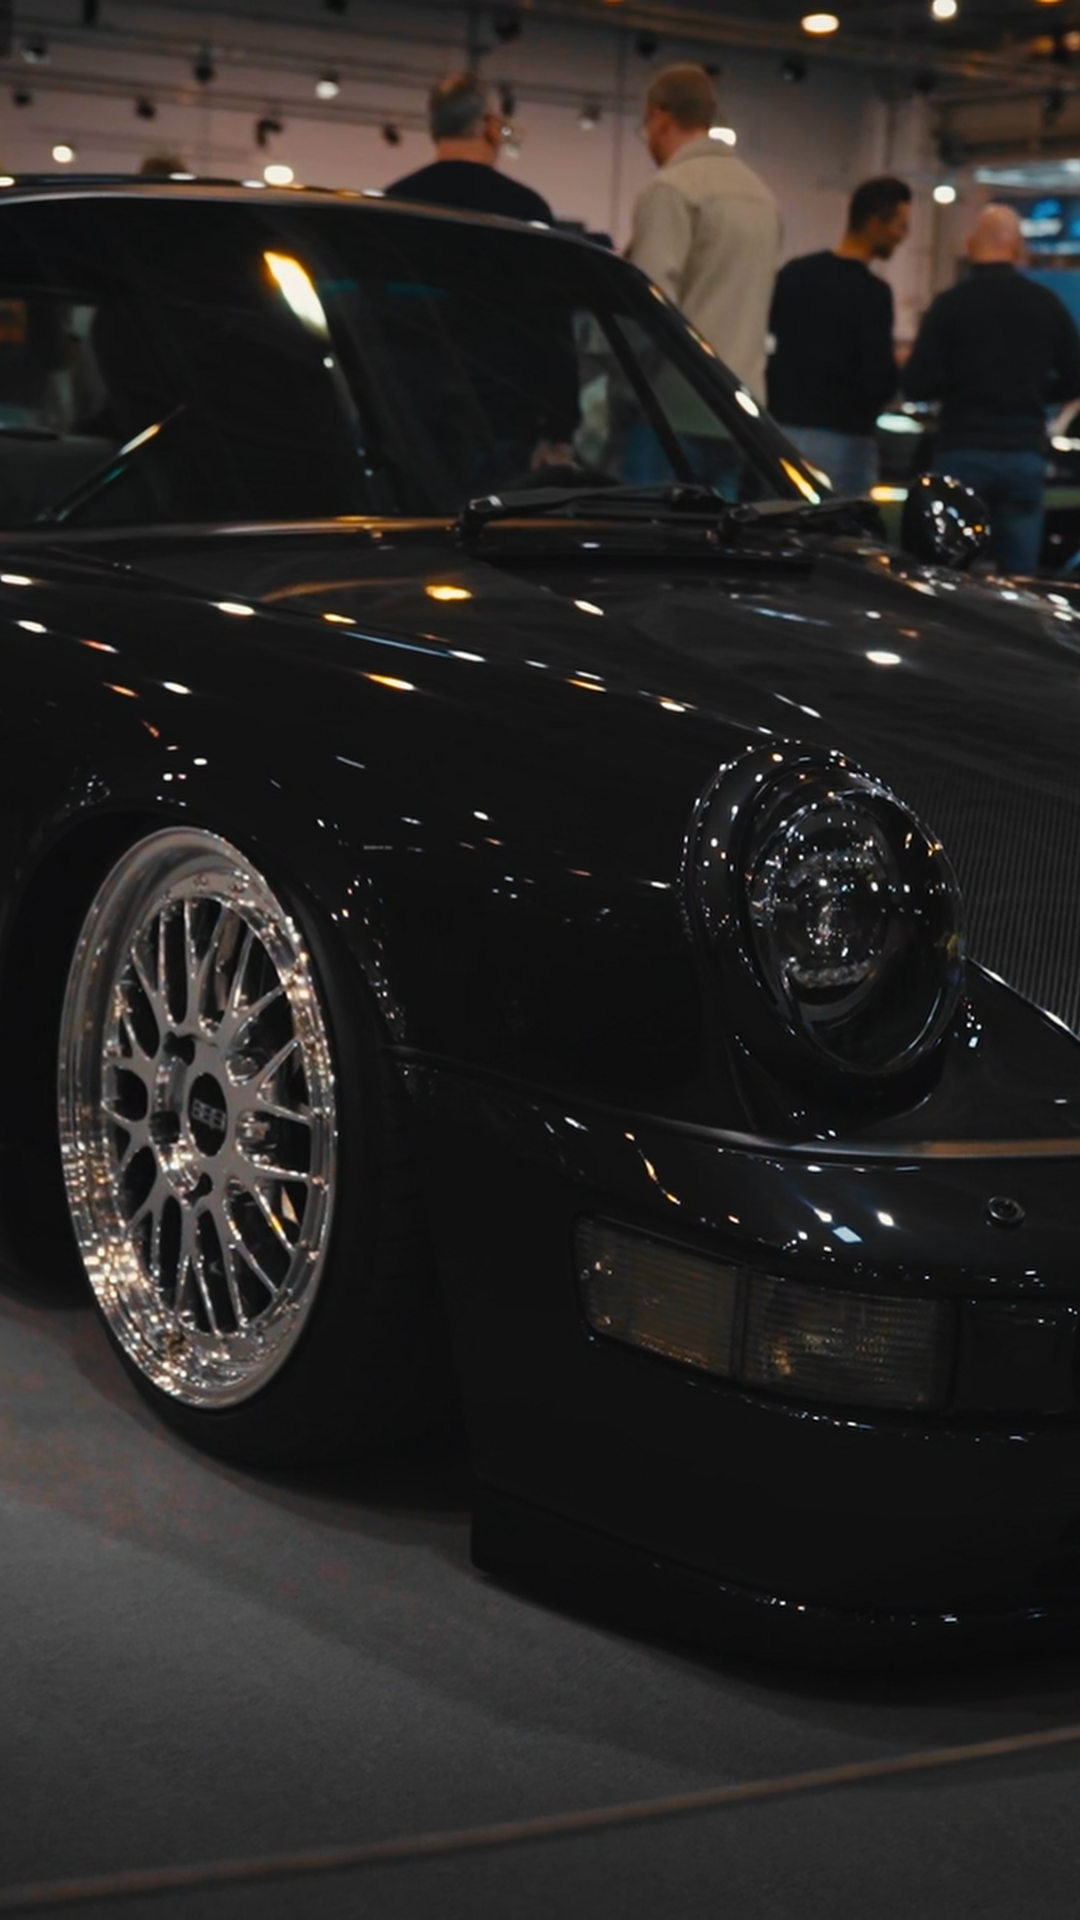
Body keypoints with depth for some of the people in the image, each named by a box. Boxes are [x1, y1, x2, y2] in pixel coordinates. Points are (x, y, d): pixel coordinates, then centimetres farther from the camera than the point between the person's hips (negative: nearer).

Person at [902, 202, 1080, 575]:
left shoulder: (950, 304, -6)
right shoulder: (1047, 305, 2)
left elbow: (916, 386, -9)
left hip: (962, 453, -2)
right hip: (1025, 454, 2)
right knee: (1020, 574, 5)